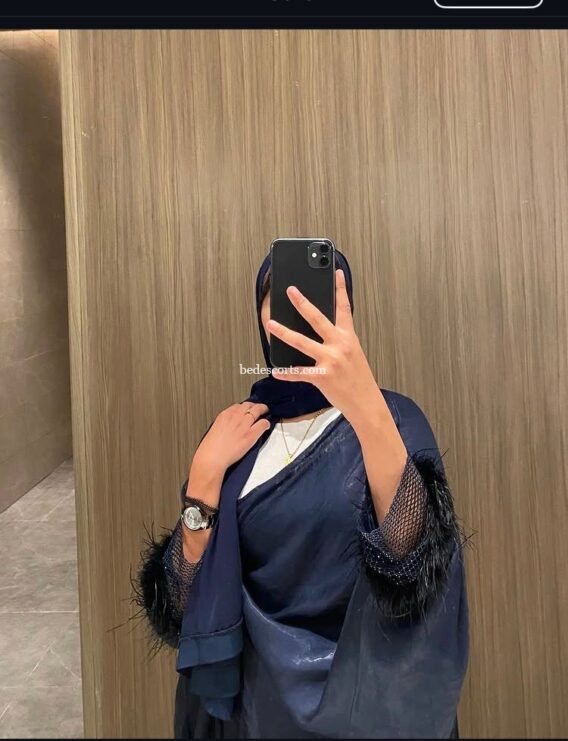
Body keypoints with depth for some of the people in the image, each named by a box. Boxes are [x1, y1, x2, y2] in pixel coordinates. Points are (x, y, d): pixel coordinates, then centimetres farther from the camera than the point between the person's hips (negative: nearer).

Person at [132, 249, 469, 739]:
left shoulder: (392, 418, -13)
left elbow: (411, 552, -33)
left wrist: (366, 406, -46)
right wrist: (207, 471, -18)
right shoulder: (237, 431, -3)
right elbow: (184, 596, -7)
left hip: (361, 696, -2)